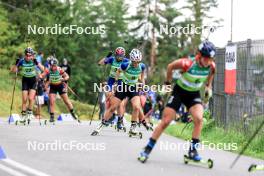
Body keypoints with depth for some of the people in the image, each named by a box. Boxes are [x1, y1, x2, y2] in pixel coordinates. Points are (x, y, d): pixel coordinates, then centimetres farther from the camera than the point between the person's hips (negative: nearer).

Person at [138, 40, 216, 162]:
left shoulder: (211, 66, -17)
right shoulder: (187, 64, -30)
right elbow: (170, 67, -11)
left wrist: (208, 86, 8)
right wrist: (168, 83, -2)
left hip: (194, 94, 3)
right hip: (179, 92, -3)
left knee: (199, 118, -23)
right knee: (165, 121, -6)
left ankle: (193, 150, -13)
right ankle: (148, 148, 6)